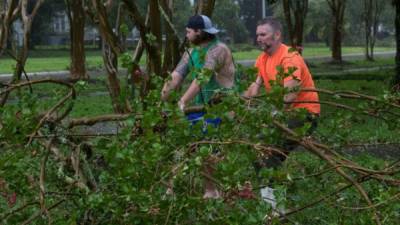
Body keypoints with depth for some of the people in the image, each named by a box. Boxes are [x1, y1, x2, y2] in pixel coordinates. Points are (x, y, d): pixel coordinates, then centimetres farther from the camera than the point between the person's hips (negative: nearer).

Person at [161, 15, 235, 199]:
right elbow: (176, 76, 1)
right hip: (199, 106, 8)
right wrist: (161, 102, -10)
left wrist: (183, 102, -33)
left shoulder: (217, 50, -16)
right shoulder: (191, 52, 10)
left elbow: (201, 78, -26)